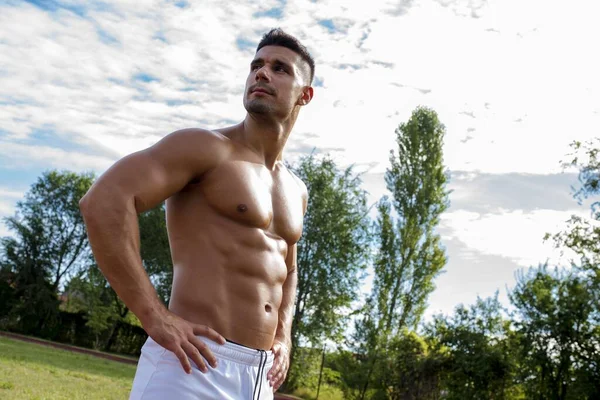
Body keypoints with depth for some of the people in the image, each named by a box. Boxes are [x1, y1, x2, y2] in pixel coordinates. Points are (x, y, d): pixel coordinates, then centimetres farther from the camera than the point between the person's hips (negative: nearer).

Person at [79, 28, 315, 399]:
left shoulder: (296, 191, 17)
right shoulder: (205, 146, -6)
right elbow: (103, 201, -19)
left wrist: (283, 340, 16)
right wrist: (156, 319, -21)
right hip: (193, 367, -7)